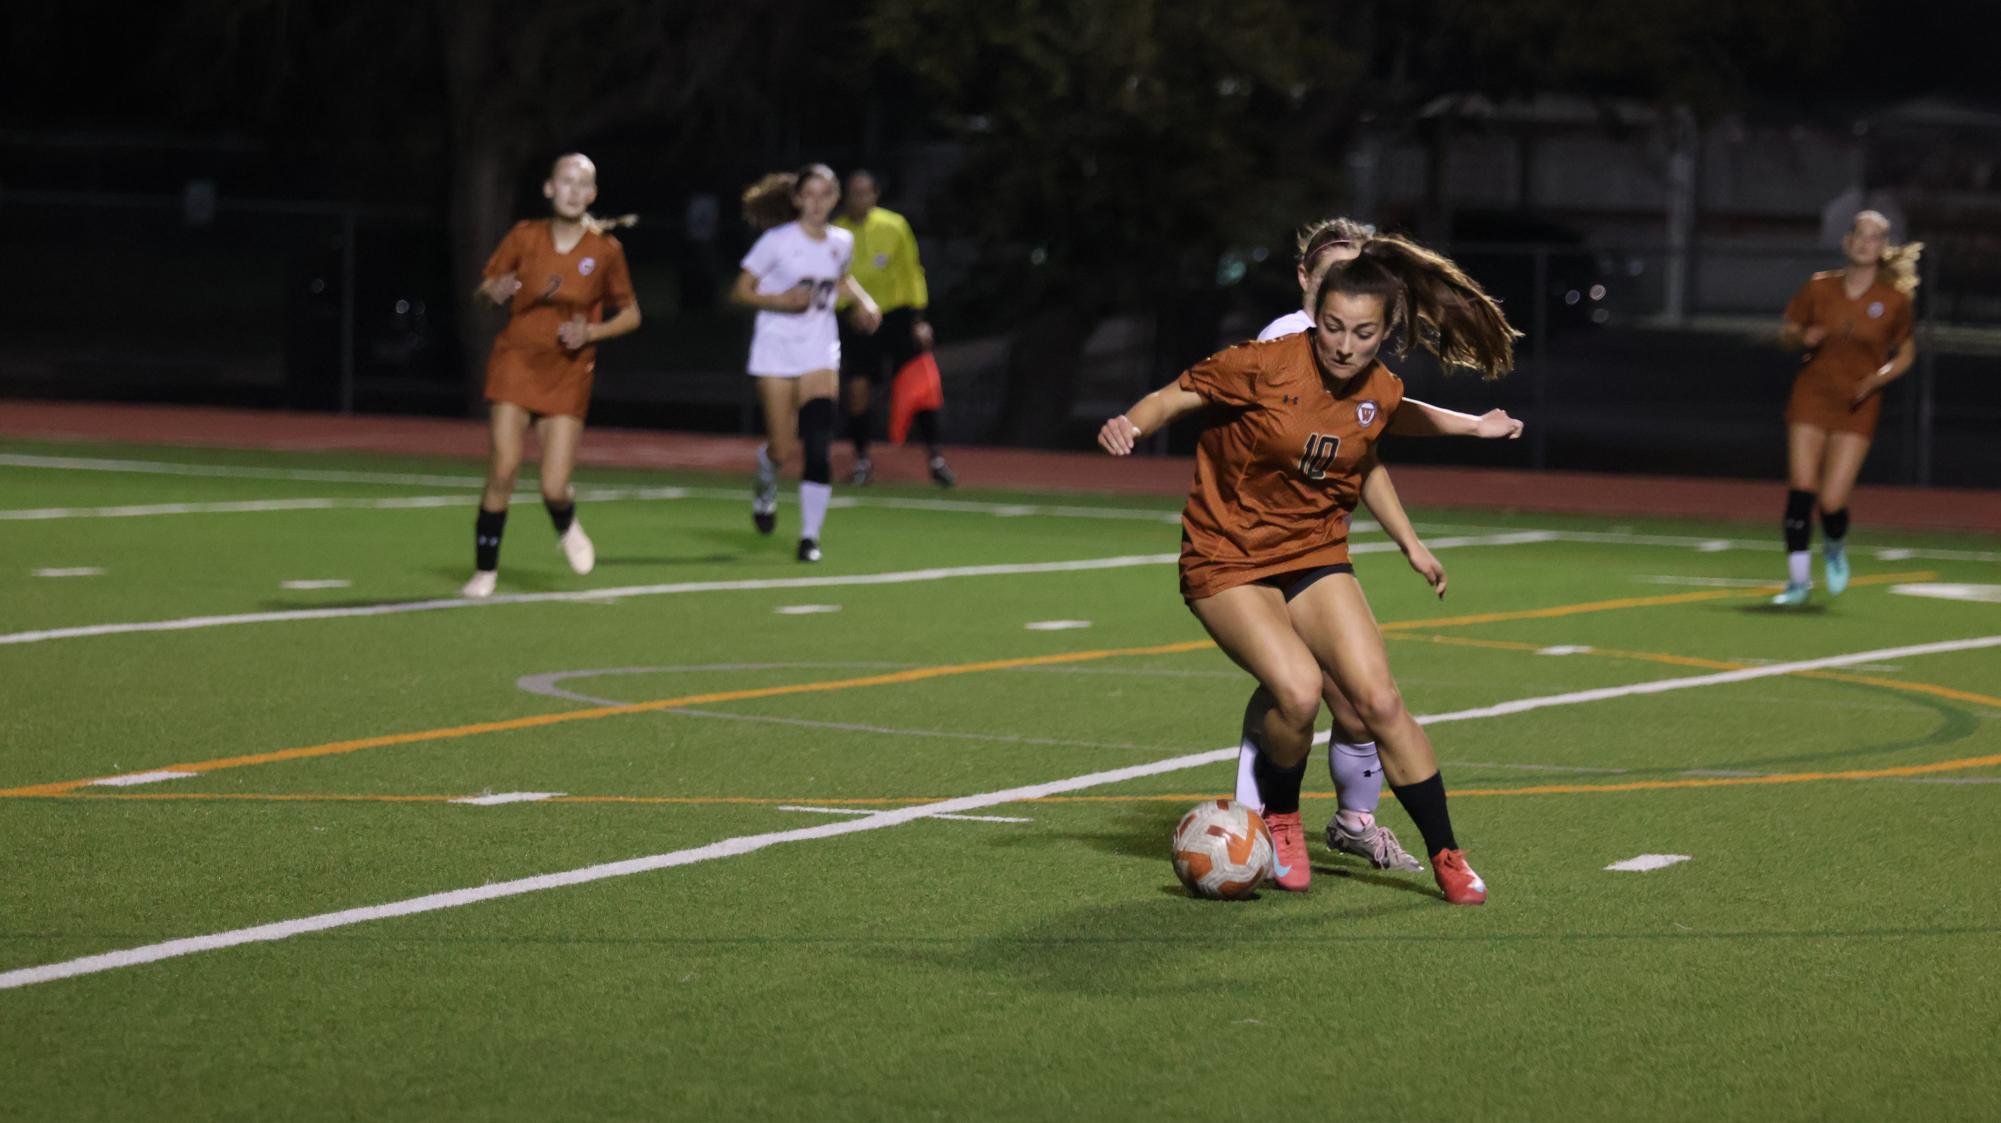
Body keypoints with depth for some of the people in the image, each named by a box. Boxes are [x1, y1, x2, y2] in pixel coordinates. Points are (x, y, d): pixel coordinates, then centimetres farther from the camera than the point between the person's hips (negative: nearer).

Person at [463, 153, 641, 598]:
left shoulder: (605, 249, -2)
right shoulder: (525, 237, -1)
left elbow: (630, 314, 8)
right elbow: (483, 289, 10)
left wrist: (591, 332, -10)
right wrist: (493, 291, -14)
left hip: (569, 374, 0)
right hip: (516, 360, 0)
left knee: (554, 488, -9)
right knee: (503, 469, -12)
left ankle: (567, 528, 29)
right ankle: (485, 570, 3)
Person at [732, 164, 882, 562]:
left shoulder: (842, 242, 5)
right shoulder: (778, 242, -9)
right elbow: (740, 291, -6)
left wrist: (863, 301, 10)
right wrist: (780, 300, -22)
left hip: (820, 351, 3)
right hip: (776, 349, -3)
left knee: (817, 445, -13)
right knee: (783, 449, -4)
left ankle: (810, 536, -6)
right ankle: (766, 479, 36)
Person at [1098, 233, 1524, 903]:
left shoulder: (1379, 392, 0)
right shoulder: (1265, 367, -18)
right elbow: (1175, 396, -12)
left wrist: (1473, 425, 25)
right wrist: (1129, 424, -31)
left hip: (1316, 558, 5)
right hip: (1227, 563, -5)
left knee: (1379, 700, -10)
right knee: (1297, 690, -26)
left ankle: (1445, 855, 3)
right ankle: (1279, 820, 3)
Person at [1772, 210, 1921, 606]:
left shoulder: (1894, 299, -3)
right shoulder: (1819, 288, -1)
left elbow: (1905, 353, 9)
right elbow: (1786, 332, 10)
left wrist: (1878, 378, -10)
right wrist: (1802, 336, -13)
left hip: (1858, 407, -1)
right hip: (1812, 396, 1)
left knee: (1831, 502, -8)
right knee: (1800, 490, -9)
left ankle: (1835, 548, 27)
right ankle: (1798, 579, 3)